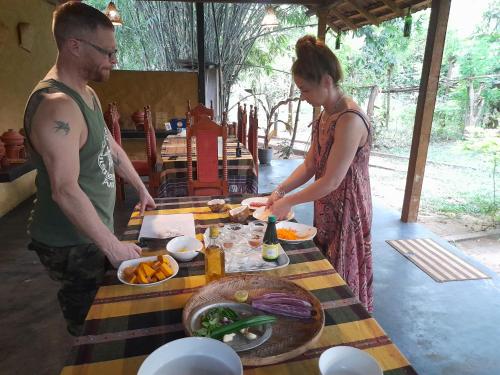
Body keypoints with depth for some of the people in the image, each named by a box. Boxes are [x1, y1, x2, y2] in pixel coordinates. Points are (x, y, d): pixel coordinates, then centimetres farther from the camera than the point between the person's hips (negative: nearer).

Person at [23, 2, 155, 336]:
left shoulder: (86, 93, 7)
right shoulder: (56, 106, -25)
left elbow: (110, 147, 17)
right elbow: (65, 191, -28)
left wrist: (141, 188, 21)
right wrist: (113, 246, -23)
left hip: (94, 232, 9)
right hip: (72, 245, -9)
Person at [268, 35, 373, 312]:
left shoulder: (350, 120, -24)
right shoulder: (325, 115, 5)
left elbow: (332, 181, -24)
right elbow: (309, 165, 7)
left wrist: (288, 202, -15)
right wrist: (280, 190, -4)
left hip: (347, 209, -8)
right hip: (326, 207, 8)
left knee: (342, 280, 10)